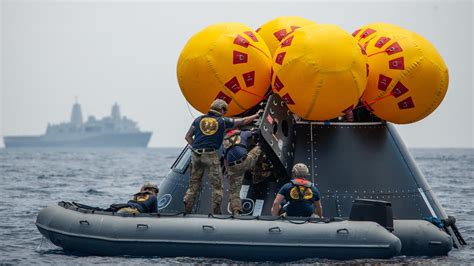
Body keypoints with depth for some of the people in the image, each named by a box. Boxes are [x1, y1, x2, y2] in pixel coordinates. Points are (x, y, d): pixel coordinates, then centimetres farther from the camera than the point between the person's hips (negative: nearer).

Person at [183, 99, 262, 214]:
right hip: (211, 155, -4)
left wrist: (195, 148, 14)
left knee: (193, 185, 10)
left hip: (196, 155, 4)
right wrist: (256, 115, 27)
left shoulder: (199, 119, 10)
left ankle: (187, 210, 5)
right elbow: (243, 121, 13)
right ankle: (216, 211, 0)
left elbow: (188, 137, 10)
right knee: (217, 185, 5)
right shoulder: (222, 121, 3)